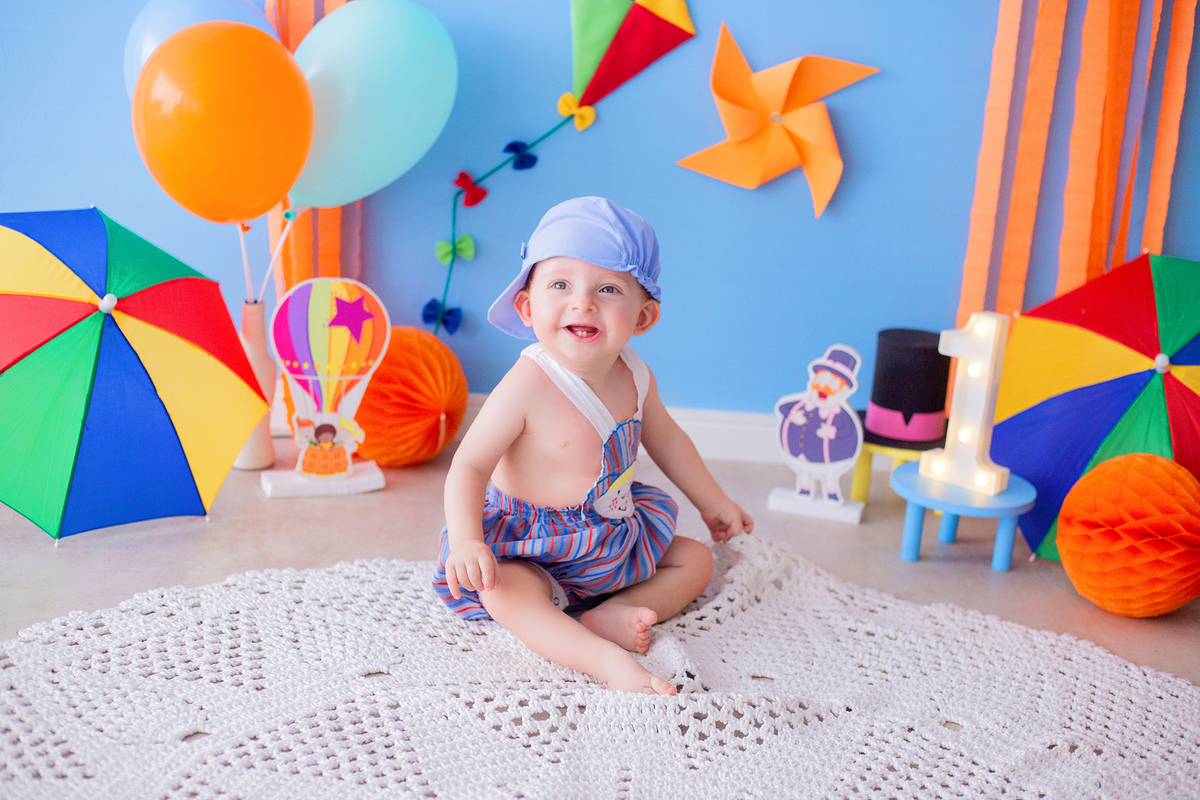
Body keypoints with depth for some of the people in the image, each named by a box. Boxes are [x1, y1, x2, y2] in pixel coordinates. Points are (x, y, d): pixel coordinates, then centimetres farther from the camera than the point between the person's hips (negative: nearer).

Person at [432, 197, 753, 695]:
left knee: (697, 560, 6)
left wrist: (712, 502, 22)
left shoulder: (636, 378, -7)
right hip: (531, 546, -6)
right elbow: (470, 466, -23)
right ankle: (610, 662, -43)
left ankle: (613, 613, -15)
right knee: (504, 593, -33)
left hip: (613, 536, 7)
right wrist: (466, 539, -39)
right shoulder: (528, 386, -27)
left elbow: (666, 440, 12)